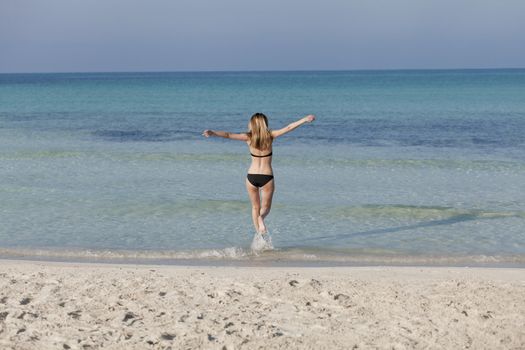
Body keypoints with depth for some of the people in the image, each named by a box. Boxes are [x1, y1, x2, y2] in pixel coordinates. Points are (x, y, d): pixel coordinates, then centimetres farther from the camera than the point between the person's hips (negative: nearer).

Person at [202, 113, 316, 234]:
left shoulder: (248, 137, -3)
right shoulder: (270, 135, -3)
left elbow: (228, 135, -11)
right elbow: (288, 128, -4)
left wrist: (213, 133, -12)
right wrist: (305, 119, -2)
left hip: (252, 177, 1)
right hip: (267, 177, -1)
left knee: (255, 207, 18)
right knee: (266, 207, 13)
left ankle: (259, 234, 13)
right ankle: (261, 218, -21)